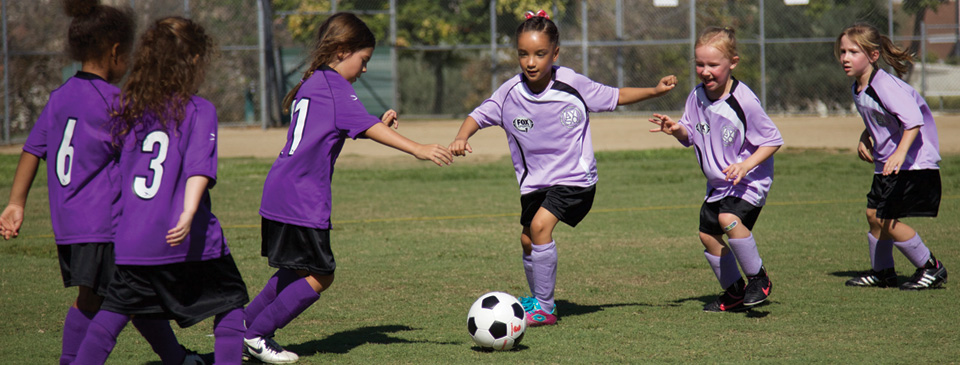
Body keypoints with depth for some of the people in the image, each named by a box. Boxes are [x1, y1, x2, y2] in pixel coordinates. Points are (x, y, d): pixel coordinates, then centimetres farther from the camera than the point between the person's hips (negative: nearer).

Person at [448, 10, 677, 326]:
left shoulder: (573, 86, -15)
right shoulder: (510, 93, -11)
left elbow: (615, 97, 0)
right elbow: (480, 115, -1)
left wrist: (656, 90, -7)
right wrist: (462, 138, -20)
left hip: (575, 178, -5)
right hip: (534, 180, 5)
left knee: (540, 225, -23)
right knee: (528, 240, 13)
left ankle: (544, 309, -15)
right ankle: (537, 299, 40)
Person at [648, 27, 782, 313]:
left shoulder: (744, 101, -22)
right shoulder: (697, 97, -3)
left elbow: (772, 141, -15)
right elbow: (691, 135, 9)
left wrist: (746, 165, -27)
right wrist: (676, 130, -13)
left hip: (750, 180, -8)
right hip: (717, 183, 8)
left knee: (729, 219, -29)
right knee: (708, 234, 8)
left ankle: (758, 278, -11)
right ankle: (734, 292, 27)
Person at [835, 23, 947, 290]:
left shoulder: (885, 86, -24)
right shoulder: (858, 90, 6)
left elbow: (913, 120, -33)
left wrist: (901, 152, -44)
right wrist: (865, 138, 7)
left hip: (914, 162, -10)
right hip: (886, 162, 10)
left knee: (887, 219, -11)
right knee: (873, 214, 13)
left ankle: (930, 268, 3)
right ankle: (882, 272, 31)